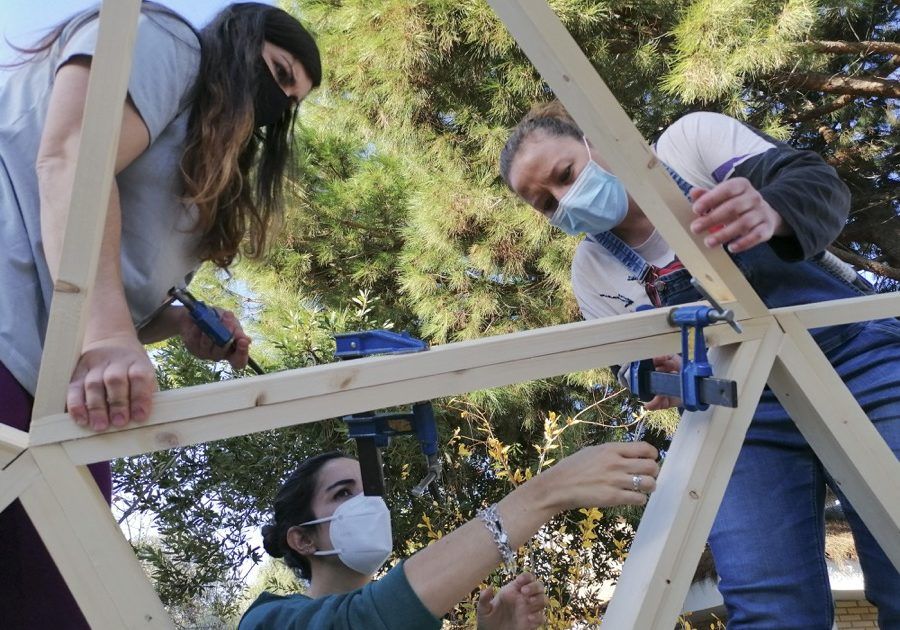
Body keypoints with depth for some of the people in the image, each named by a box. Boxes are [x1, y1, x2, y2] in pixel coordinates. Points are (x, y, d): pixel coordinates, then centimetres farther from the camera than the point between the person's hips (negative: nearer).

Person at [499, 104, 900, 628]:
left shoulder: (693, 138, -1)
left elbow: (822, 183, -11)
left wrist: (771, 213, -35)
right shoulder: (592, 271, 7)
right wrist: (666, 378, -19)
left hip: (858, 355, -2)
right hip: (744, 413, 2)